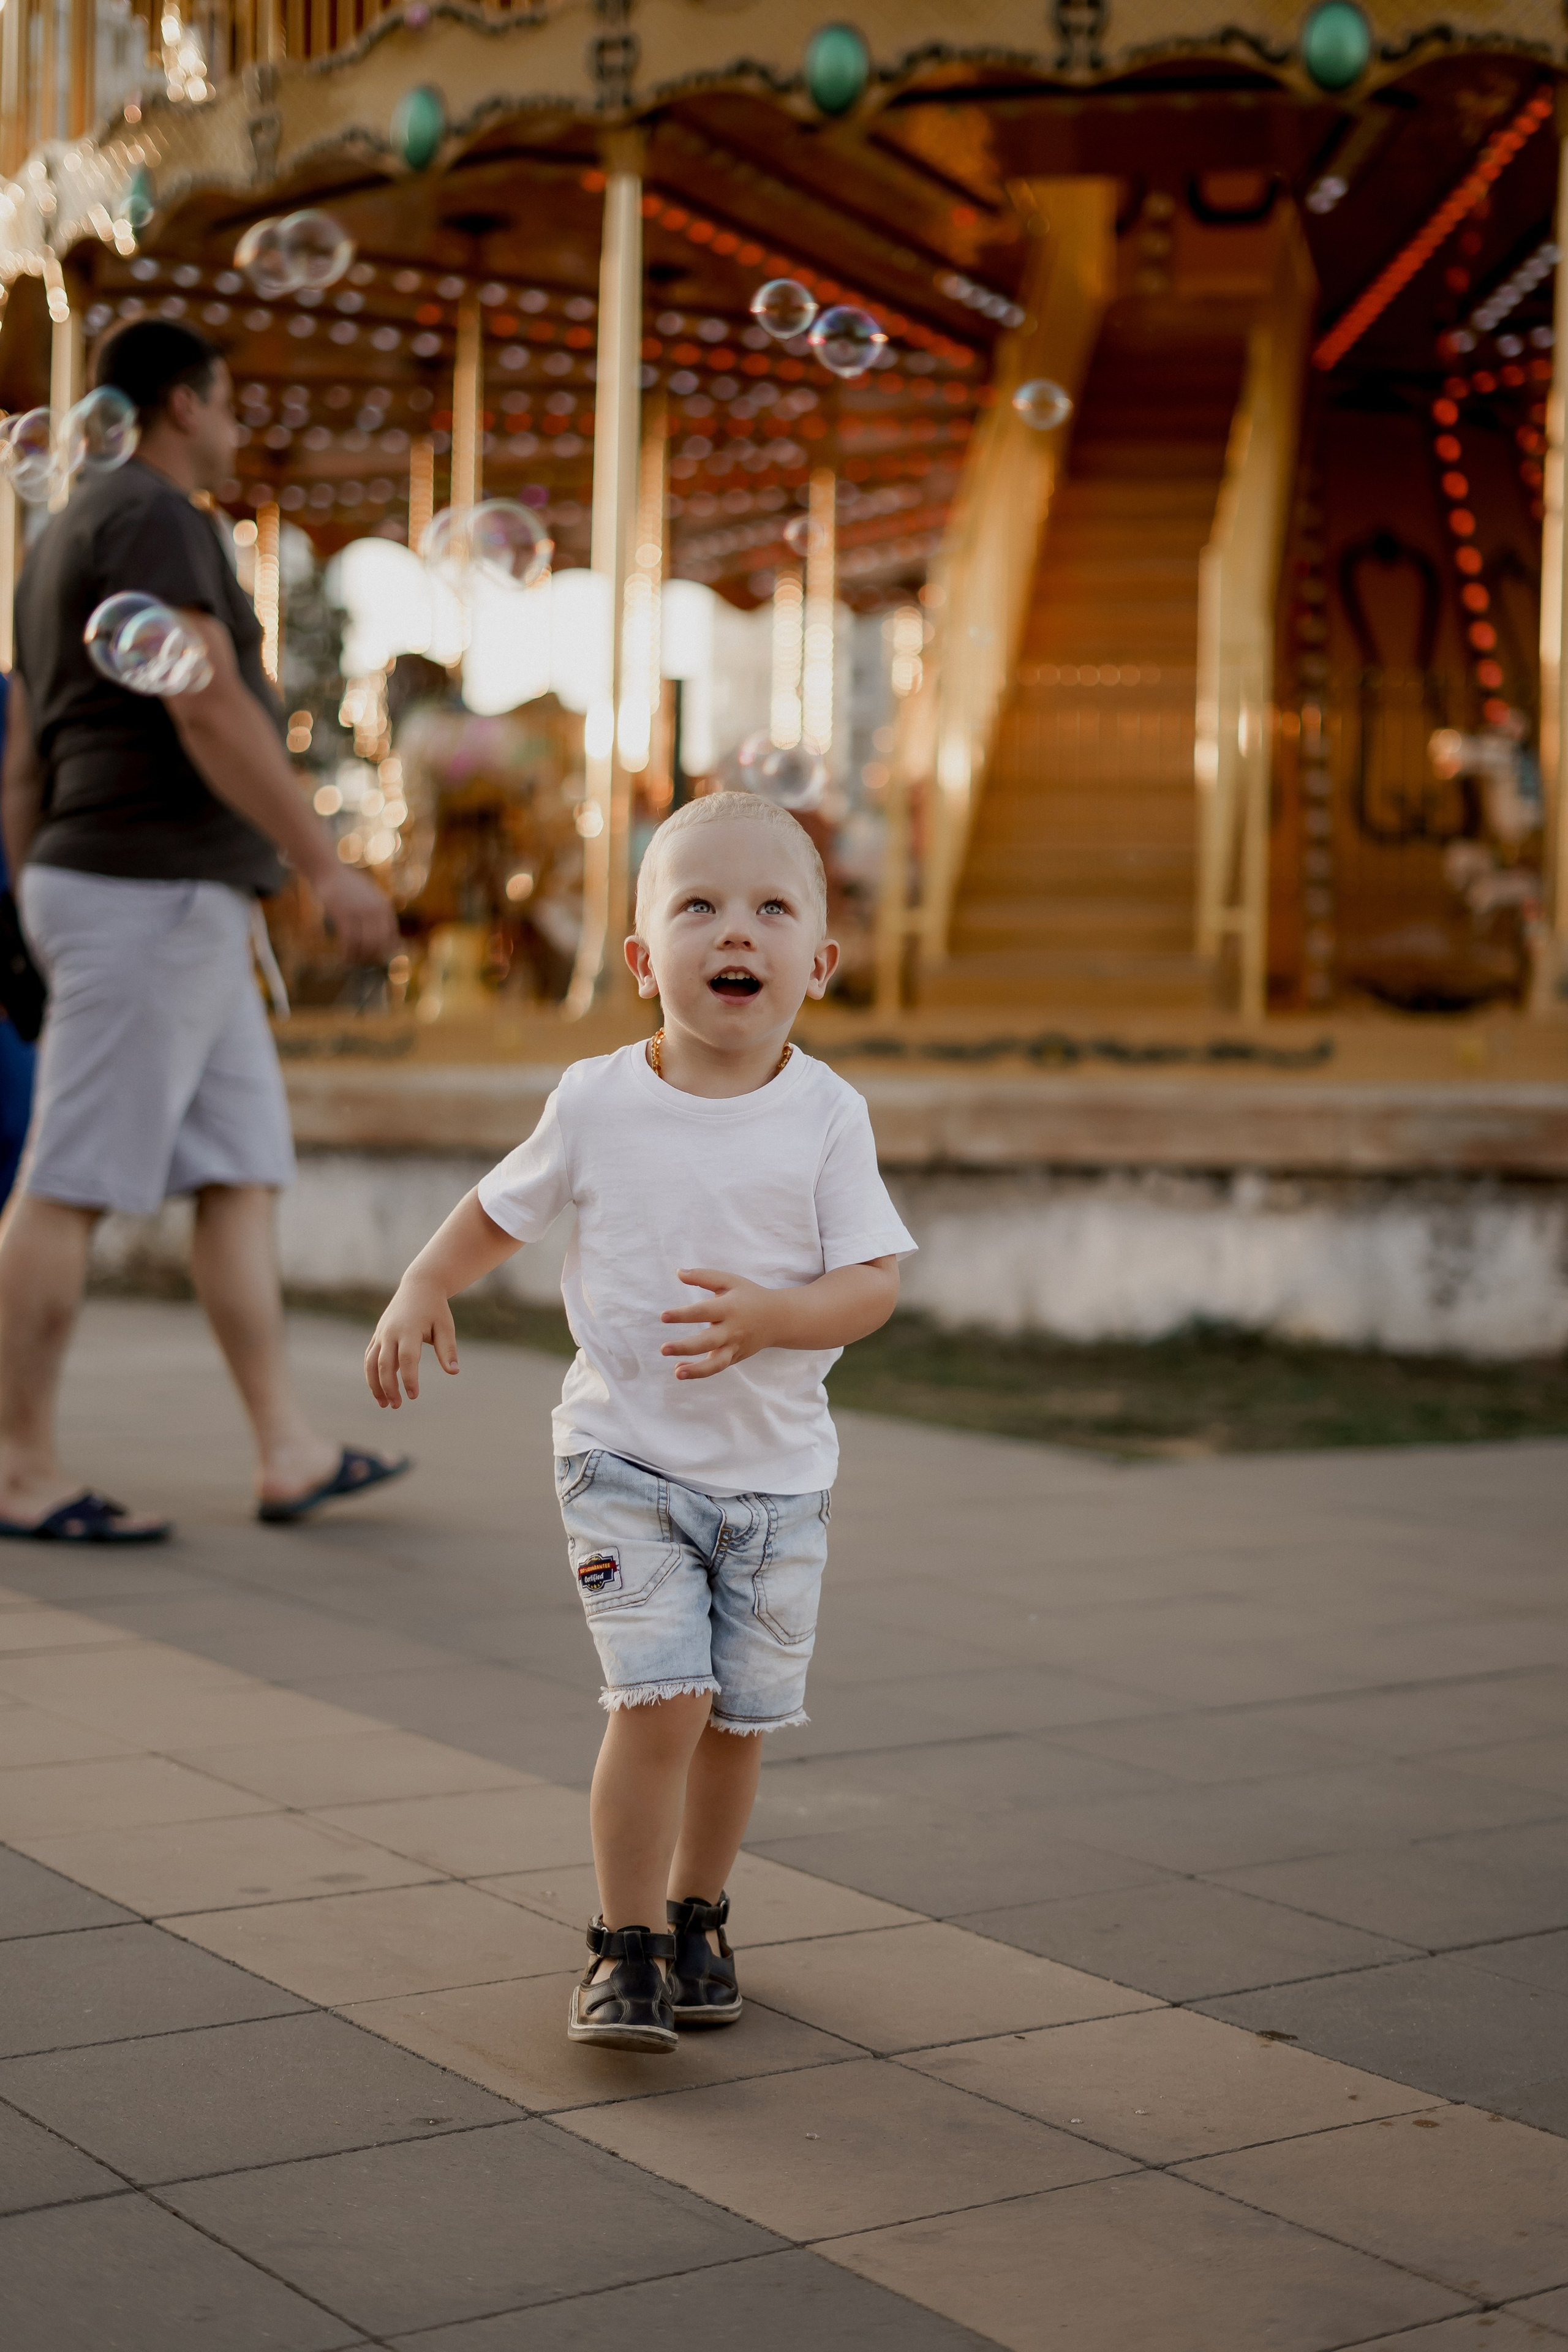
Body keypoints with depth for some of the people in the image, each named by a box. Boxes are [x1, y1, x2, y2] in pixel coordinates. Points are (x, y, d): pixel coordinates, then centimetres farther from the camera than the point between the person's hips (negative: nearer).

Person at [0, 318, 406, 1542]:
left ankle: (291, 1452, 6)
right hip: (153, 896, -10)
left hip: (166, 909, 10)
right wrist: (329, 867, -19)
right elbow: (211, 714, -21)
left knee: (244, 1174, 7)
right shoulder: (154, 515, -10)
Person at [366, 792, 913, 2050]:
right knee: (661, 1700, -12)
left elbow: (873, 1285, -11)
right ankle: (627, 1946, 4)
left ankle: (696, 1914, 33)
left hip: (777, 1469, 1)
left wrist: (768, 1315, -29)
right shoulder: (596, 1101, -6)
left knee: (741, 1717, 9)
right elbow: (504, 1207, 9)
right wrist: (423, 1290, -7)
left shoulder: (827, 1116, -8)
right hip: (627, 1456, -1)